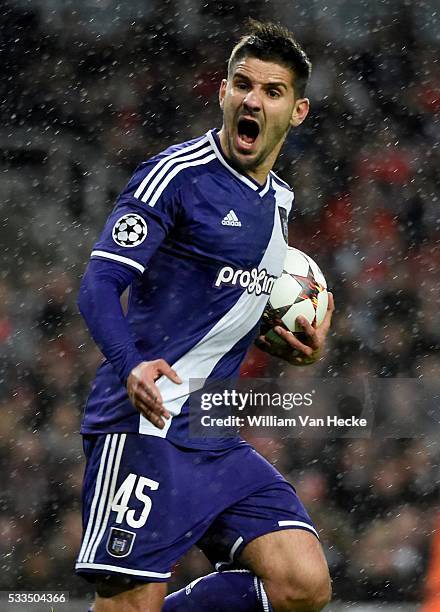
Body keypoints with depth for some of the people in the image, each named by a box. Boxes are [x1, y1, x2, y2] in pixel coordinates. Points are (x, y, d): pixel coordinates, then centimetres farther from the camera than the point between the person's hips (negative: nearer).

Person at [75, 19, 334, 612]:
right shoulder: (177, 174, -7)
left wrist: (293, 344, 8)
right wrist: (132, 366, -33)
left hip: (217, 439, 7)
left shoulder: (279, 200, 16)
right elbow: (100, 283, -15)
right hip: (144, 424, -7)